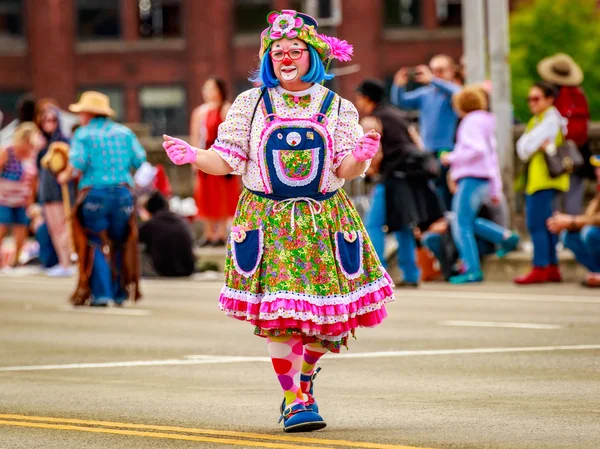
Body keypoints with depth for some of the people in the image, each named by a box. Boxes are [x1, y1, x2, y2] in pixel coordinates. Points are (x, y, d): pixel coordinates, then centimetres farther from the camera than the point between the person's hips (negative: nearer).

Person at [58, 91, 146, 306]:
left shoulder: (83, 134, -1)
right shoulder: (125, 132, 10)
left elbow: (78, 163, -13)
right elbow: (140, 159, 4)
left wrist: (66, 176, 6)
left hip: (94, 193, -3)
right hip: (123, 191, 3)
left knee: (96, 246, 1)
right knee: (121, 244, 13)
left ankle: (101, 295, -7)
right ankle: (120, 293, 14)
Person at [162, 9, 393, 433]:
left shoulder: (338, 108, 5)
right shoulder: (251, 104, 5)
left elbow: (347, 170, -4)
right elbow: (226, 160, 2)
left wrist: (360, 157, -26)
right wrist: (194, 156, -17)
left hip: (325, 218, 1)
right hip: (268, 219, -1)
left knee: (327, 314, 0)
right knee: (280, 314, -10)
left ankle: (305, 379, 29)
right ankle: (293, 400, 1)